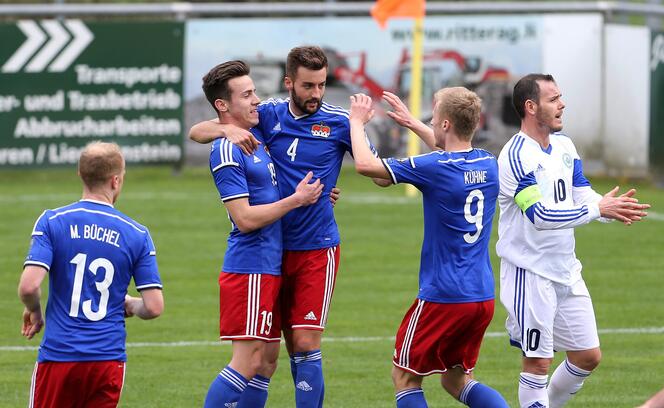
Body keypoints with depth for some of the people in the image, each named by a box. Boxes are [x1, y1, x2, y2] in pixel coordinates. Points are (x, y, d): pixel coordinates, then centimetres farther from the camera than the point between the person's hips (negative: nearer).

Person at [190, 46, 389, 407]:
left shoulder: (338, 121, -4)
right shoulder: (270, 115, 2)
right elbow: (196, 132, 3)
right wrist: (228, 129, -19)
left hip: (317, 249, -3)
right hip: (275, 248, 3)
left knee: (306, 344, -11)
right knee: (293, 346, 7)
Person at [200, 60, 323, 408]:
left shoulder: (256, 135, 13)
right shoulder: (226, 152, -15)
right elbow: (245, 219, -20)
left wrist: (314, 196, 14)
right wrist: (296, 200, -13)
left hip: (271, 266, 9)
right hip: (250, 267, -9)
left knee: (267, 359, 10)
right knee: (249, 360, -11)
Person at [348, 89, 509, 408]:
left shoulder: (433, 167, -17)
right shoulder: (488, 164, 5)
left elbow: (365, 164, -12)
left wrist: (357, 122, 5)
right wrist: (412, 123, 38)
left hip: (442, 297, -7)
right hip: (483, 298, 7)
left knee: (404, 376, 9)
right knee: (456, 380, 18)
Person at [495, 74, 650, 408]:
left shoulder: (565, 147, 9)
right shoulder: (516, 156, -18)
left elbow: (584, 197, 7)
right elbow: (540, 214, -27)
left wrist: (612, 207, -15)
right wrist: (598, 208, -28)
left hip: (566, 270, 8)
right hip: (530, 273, -8)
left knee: (588, 356, 11)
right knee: (538, 362, -4)